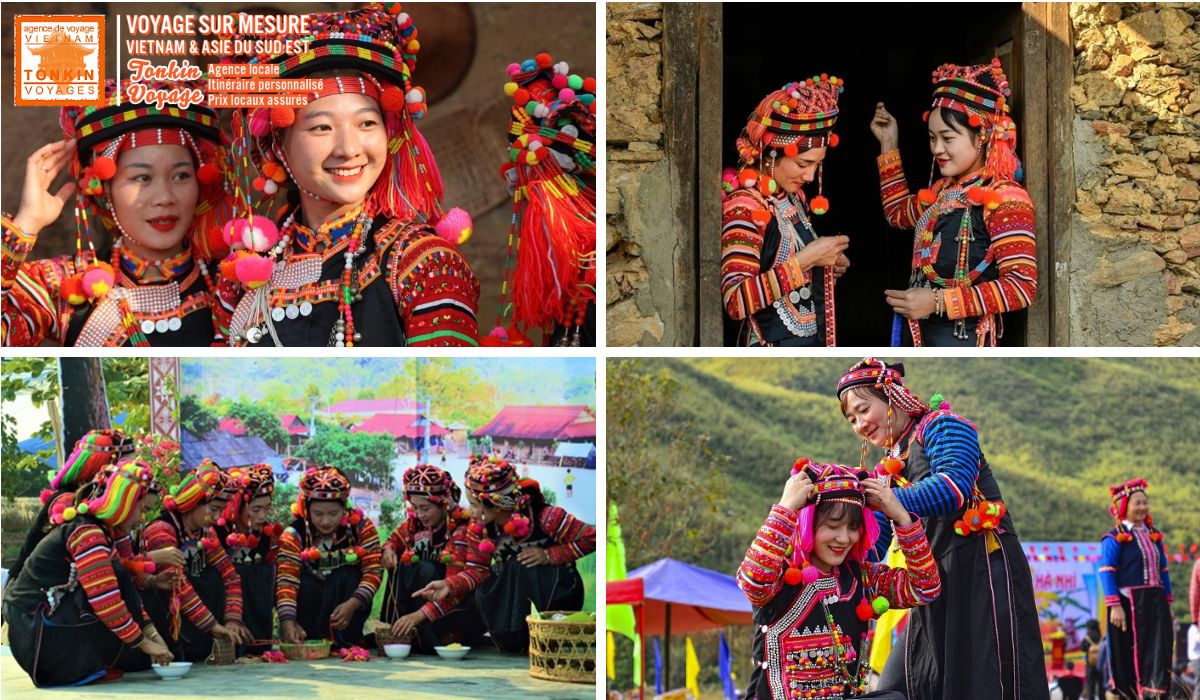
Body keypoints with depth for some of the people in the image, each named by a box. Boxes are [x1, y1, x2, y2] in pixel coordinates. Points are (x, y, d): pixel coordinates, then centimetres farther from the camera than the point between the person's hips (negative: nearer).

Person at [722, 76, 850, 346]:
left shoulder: (793, 196, 7)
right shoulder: (744, 207, -18)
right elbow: (735, 301, -29)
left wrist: (825, 264, 3)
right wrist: (804, 260, -27)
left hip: (814, 345, 8)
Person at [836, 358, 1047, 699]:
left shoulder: (941, 426, -4)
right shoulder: (890, 468, 17)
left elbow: (954, 487, -23)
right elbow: (872, 544, 14)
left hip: (983, 570, -8)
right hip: (937, 586, 8)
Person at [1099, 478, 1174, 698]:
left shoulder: (1153, 535, 15)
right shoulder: (1114, 538, -4)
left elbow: (1163, 571, 19)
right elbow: (1107, 572, -11)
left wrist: (1167, 603, 13)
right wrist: (1114, 606, -20)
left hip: (1155, 604, 6)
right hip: (1129, 605, -6)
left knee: (1158, 652, -1)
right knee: (1126, 657, -2)